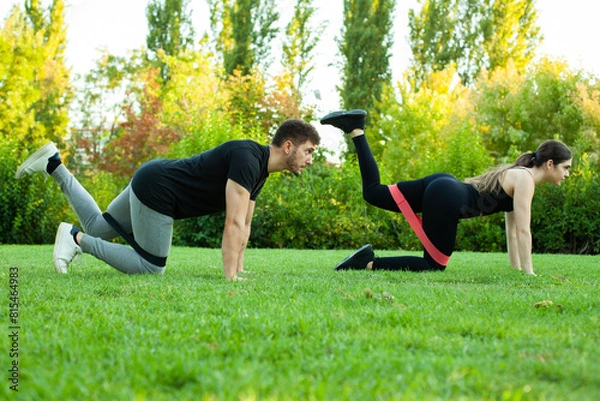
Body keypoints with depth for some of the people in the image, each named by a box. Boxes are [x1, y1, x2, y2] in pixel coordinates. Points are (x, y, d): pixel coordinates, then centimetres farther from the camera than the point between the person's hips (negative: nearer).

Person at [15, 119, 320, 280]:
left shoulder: (259, 169, 6)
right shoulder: (247, 158, -24)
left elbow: (245, 224, 15)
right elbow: (233, 224, -28)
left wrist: (238, 268, 14)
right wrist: (230, 275, -27)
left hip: (151, 181, 10)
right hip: (156, 191, -10)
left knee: (97, 228, 23)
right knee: (150, 267, -4)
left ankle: (53, 164, 24)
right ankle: (76, 239, -2)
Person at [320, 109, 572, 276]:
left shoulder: (519, 174, 19)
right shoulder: (525, 180, -9)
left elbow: (512, 228, 23)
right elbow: (523, 230, -13)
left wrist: (516, 268, 22)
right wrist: (529, 273, -8)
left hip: (443, 187, 9)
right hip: (446, 198, -9)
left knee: (374, 193, 12)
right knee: (433, 266, -3)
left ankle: (355, 129, 5)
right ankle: (370, 263, -12)